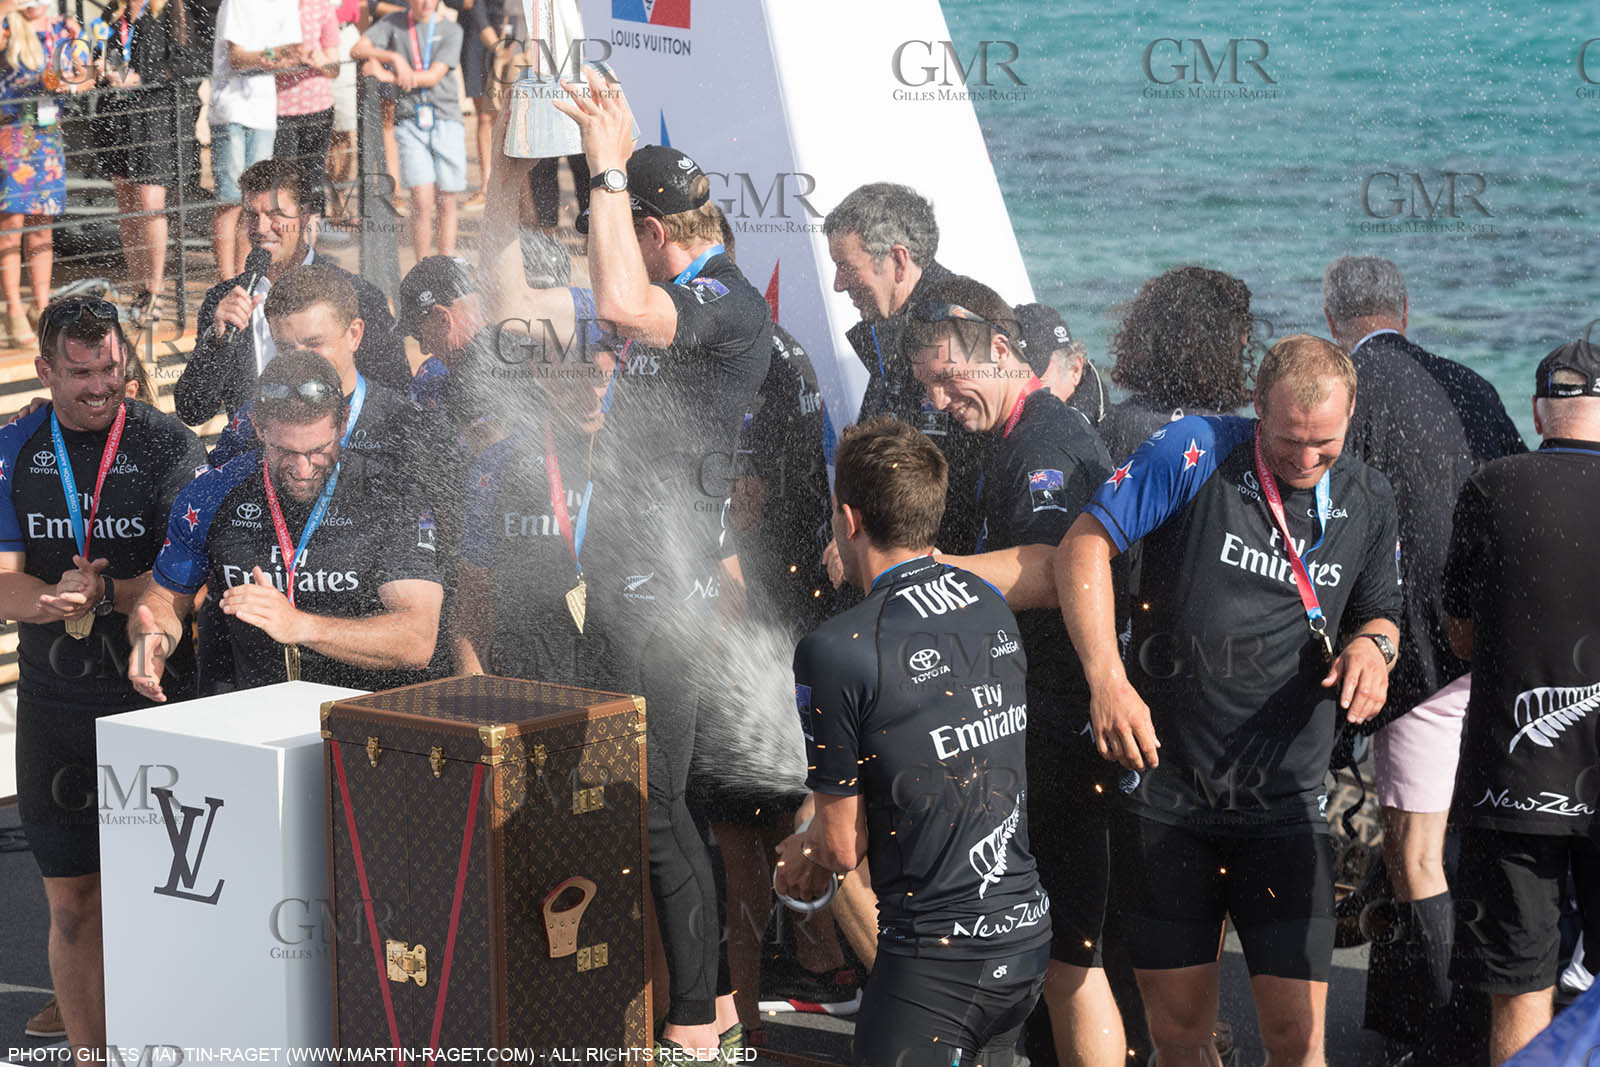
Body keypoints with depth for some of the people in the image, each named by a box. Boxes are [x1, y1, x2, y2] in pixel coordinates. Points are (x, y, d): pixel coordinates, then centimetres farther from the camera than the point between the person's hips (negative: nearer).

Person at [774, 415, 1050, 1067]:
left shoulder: (836, 651, -14)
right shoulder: (994, 608, 7)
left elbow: (842, 844, -6)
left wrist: (804, 849, 18)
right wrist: (816, 851, 26)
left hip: (939, 953, -7)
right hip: (1028, 935, 7)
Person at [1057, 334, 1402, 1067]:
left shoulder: (1368, 502, 7)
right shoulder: (1196, 453, -6)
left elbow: (1380, 616, 20)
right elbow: (1085, 544, -8)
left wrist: (1371, 644, -5)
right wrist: (1106, 678, -19)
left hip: (1285, 803, 2)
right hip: (1164, 791, -2)